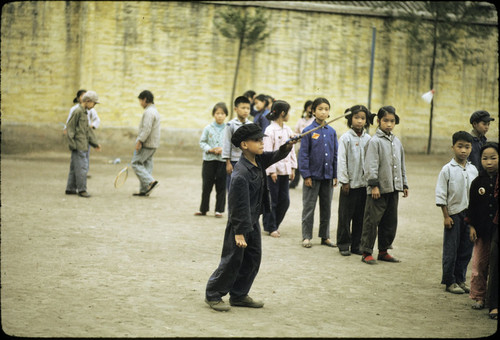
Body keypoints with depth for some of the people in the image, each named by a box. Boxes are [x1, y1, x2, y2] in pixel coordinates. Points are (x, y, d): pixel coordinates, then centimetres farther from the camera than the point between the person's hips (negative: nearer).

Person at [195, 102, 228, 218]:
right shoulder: (208, 128, 2)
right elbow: (202, 142, 4)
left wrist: (223, 149, -14)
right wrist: (210, 149, -12)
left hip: (223, 160, -1)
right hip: (209, 160, 1)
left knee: (221, 186, 3)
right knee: (206, 185, 6)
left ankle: (219, 209, 11)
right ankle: (203, 209, 15)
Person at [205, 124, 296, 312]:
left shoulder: (258, 160, 0)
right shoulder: (241, 174, -25)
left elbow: (275, 157, 10)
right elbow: (239, 205, -24)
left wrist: (287, 147, -14)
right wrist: (239, 232, -21)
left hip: (253, 221, 9)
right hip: (239, 223, -9)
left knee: (253, 259, 14)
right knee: (232, 261, 0)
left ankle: (239, 295, 25)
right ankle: (213, 295, 15)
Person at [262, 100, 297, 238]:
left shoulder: (287, 130, 11)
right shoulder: (270, 130, -10)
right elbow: (267, 152, -13)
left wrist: (293, 167, 10)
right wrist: (272, 170, -16)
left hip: (285, 169, 7)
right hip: (274, 170, -7)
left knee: (284, 200, 7)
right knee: (272, 200, 0)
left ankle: (274, 225, 22)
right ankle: (271, 227, 13)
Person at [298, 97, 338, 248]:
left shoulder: (331, 132, 6)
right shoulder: (308, 131, -7)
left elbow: (335, 154, 10)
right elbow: (303, 154, -8)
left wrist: (335, 175, 6)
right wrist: (306, 175, -12)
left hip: (327, 176, 4)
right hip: (313, 176, -4)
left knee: (326, 207, 12)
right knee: (309, 207, 3)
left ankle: (325, 236, 22)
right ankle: (306, 237, 11)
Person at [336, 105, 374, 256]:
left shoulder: (368, 139, 7)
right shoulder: (345, 138, -5)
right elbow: (341, 160, -6)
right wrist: (344, 181, -9)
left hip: (364, 183, 4)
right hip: (350, 184, -4)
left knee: (361, 216, 8)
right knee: (345, 215, 1)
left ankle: (357, 245, 17)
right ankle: (343, 244, 11)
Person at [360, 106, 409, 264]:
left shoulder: (397, 141, 13)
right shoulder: (375, 141, -9)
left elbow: (401, 164, 21)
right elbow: (371, 165, -13)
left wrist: (404, 184, 19)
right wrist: (374, 185, -18)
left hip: (393, 188, 7)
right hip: (378, 189, -7)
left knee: (390, 221, 11)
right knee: (372, 221, -4)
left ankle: (383, 251, 21)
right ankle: (366, 252, 3)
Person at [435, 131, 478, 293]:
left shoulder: (473, 170, 7)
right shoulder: (447, 170, -6)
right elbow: (441, 195, -6)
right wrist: (446, 216, -9)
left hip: (469, 214, 4)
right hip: (454, 213, -4)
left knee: (466, 249, 8)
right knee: (451, 250, 1)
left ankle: (460, 279, 20)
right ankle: (449, 282, 11)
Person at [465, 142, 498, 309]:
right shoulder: (477, 182, 3)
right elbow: (472, 206, 8)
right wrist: (471, 226, 2)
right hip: (482, 231, 2)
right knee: (479, 264, 4)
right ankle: (478, 296, 16)